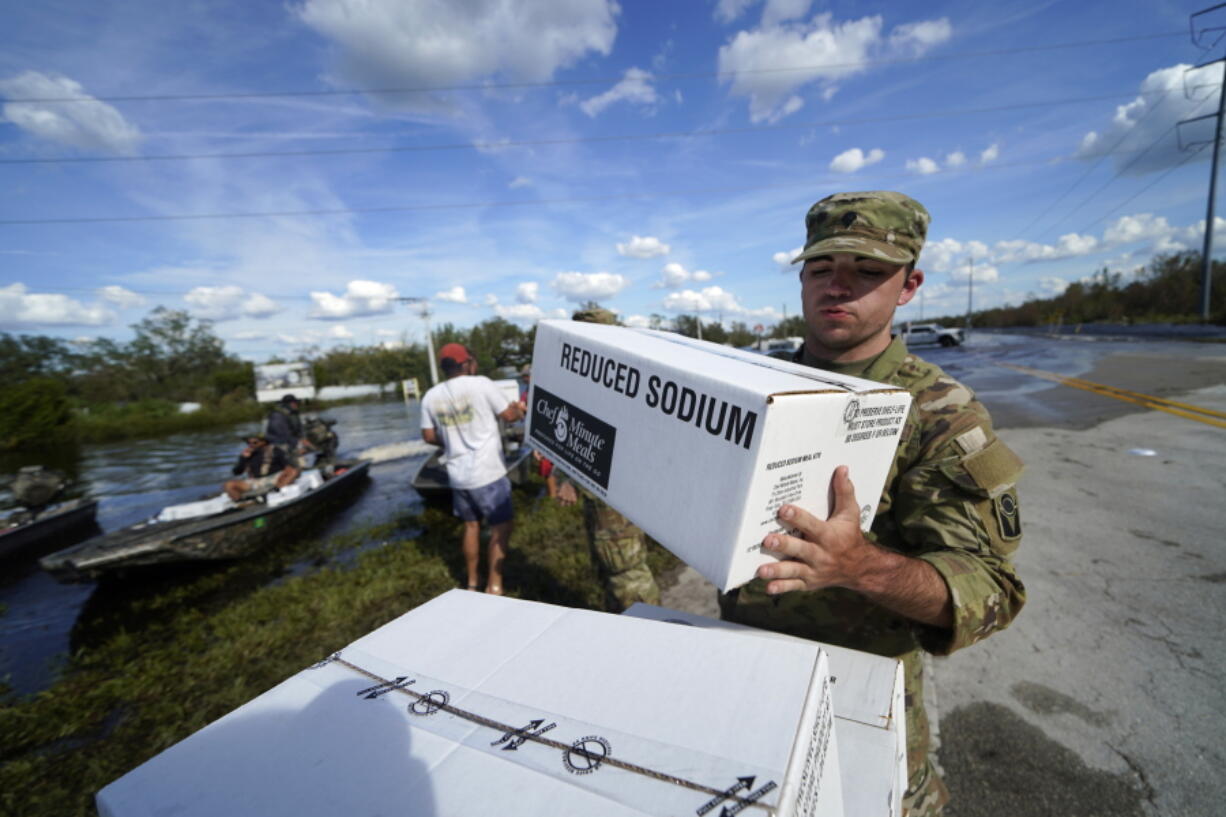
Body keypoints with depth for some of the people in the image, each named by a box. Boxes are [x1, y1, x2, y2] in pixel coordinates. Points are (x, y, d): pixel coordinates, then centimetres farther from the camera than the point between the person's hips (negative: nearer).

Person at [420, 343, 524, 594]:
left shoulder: (431, 396, 4)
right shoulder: (481, 384, -11)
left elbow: (429, 436, 8)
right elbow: (509, 415, -5)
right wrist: (519, 408, 16)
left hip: (458, 474, 6)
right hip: (488, 473, -6)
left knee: (471, 525, 21)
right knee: (501, 526, 7)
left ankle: (472, 582, 33)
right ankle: (494, 586, 11)